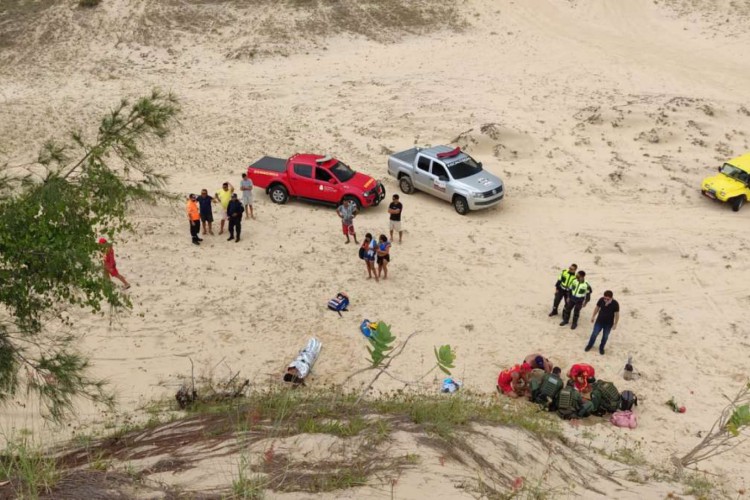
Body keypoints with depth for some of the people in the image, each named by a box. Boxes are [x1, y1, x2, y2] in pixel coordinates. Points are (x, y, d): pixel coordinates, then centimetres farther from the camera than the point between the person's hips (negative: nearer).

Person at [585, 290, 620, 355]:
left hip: (608, 324, -1)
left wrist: (615, 324, -7)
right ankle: (589, 345, 39)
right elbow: (597, 308, -2)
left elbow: (617, 314, -13)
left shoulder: (615, 304, -26)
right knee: (594, 334, 15)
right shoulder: (601, 300, -20)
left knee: (605, 337, 18)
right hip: (599, 321, 1)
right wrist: (593, 316, 6)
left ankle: (601, 348, 42)